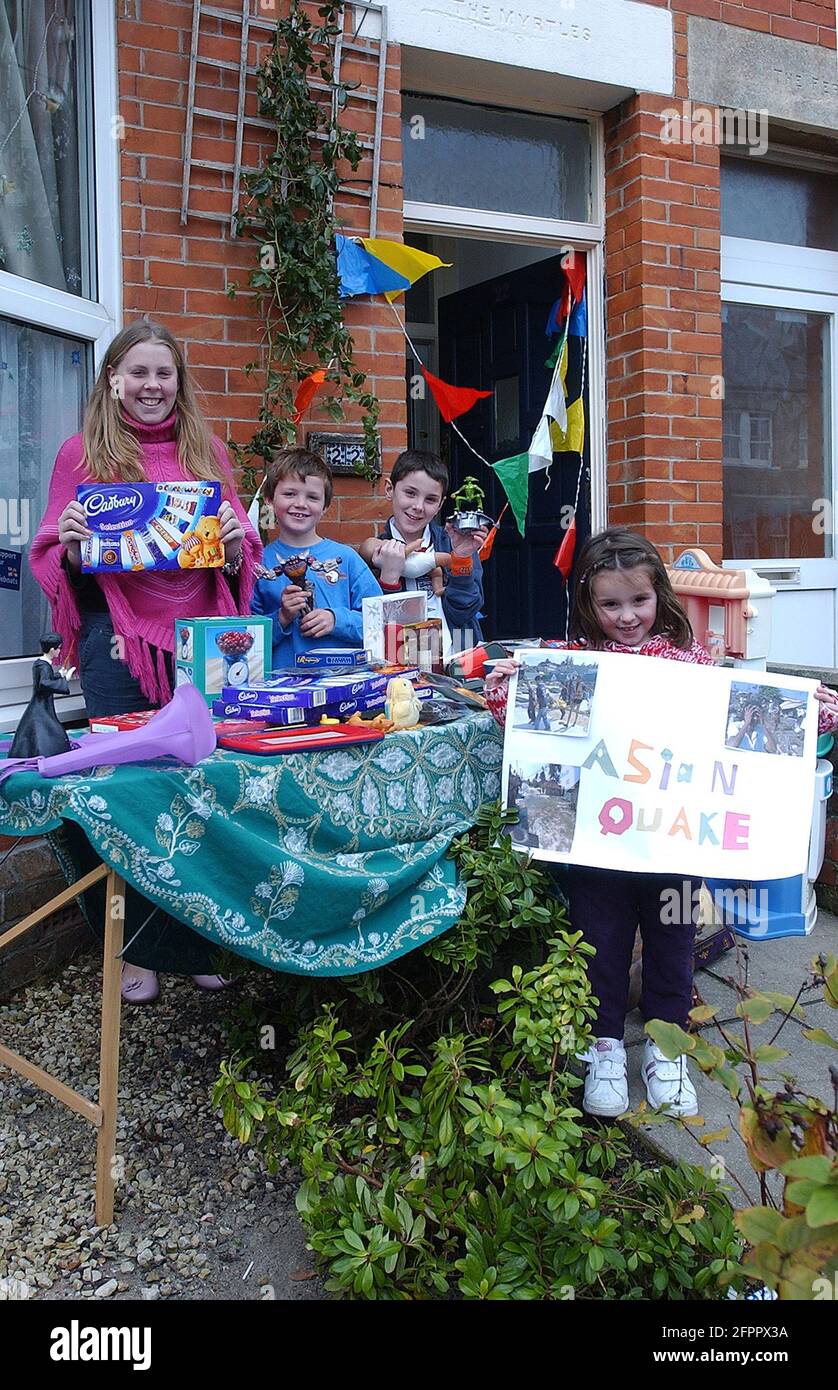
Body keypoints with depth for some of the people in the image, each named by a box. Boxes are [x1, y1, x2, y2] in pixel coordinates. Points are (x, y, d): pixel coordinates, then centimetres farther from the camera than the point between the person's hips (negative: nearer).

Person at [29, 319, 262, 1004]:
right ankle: (136, 949, 17)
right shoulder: (83, 452, 7)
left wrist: (236, 542, -7)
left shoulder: (206, 449, 13)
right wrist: (71, 545, -14)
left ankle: (195, 941, 20)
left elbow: (242, 553, 15)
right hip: (119, 638, -2)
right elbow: (55, 556, 7)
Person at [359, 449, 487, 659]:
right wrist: (390, 576, -12)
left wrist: (461, 558, -4)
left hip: (458, 661, -1)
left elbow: (461, 613, 3)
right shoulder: (373, 552, 4)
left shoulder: (455, 542, 9)